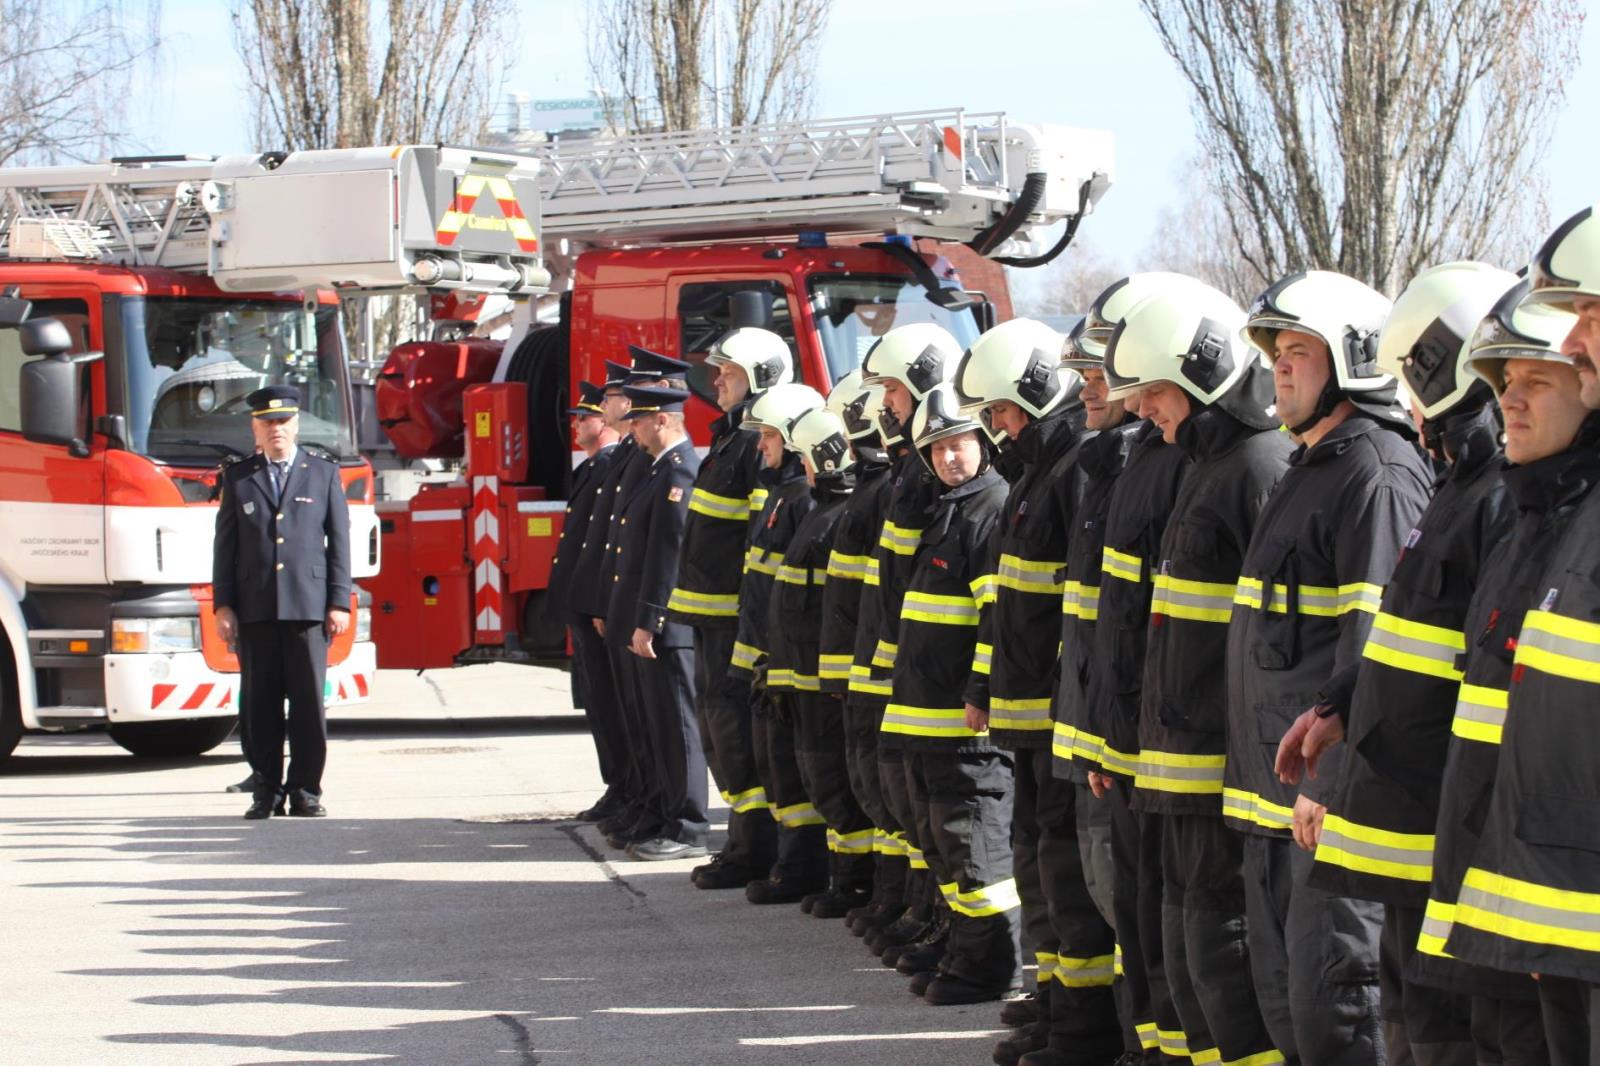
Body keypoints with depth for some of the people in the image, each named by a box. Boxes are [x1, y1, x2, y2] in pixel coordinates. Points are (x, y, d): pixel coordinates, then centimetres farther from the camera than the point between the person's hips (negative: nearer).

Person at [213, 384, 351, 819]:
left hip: (309, 608, -1)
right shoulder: (238, 478, 13)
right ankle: (266, 790, 7)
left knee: (309, 702, -3)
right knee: (260, 704, 1)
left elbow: (339, 541, 8)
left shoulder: (324, 475, 11)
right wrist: (223, 605, 2)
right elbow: (224, 546, 11)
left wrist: (339, 603, 0)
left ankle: (305, 790, 4)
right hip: (254, 611, 1)